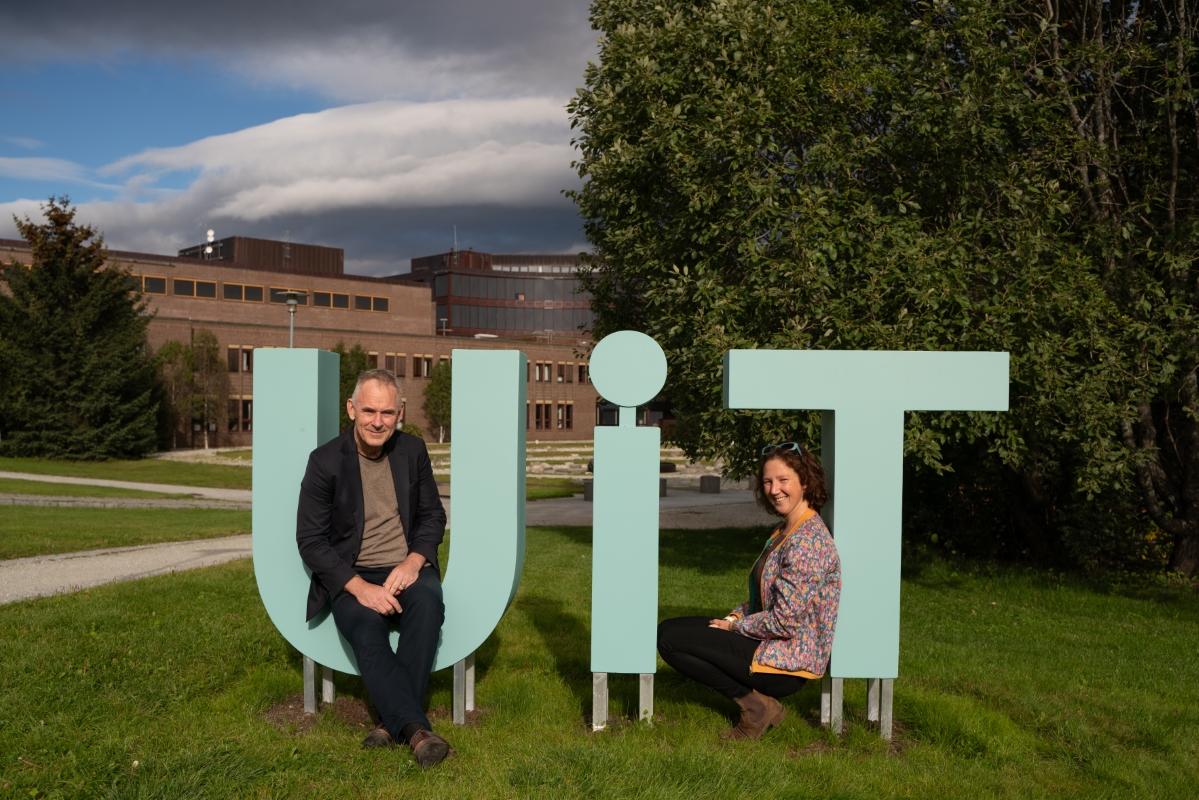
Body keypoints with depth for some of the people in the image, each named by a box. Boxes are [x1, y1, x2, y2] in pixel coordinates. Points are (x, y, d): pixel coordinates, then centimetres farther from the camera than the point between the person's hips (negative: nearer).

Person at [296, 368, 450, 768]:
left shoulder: (413, 450, 8)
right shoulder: (325, 460, -2)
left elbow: (433, 516, 12)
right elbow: (310, 540, -5)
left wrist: (414, 561, -10)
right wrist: (360, 588, -18)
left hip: (406, 569, 2)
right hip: (351, 577, -2)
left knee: (428, 603, -33)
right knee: (365, 626, -34)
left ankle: (393, 720, -28)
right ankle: (416, 729, -37)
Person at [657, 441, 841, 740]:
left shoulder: (808, 540, -21)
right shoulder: (784, 531, 11)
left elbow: (785, 621, -24)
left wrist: (735, 626, -10)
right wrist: (735, 617, 0)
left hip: (788, 664, -10)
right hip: (772, 645, 10)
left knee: (670, 640, -14)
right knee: (668, 628, 11)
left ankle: (757, 706, -4)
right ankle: (758, 700, 6)